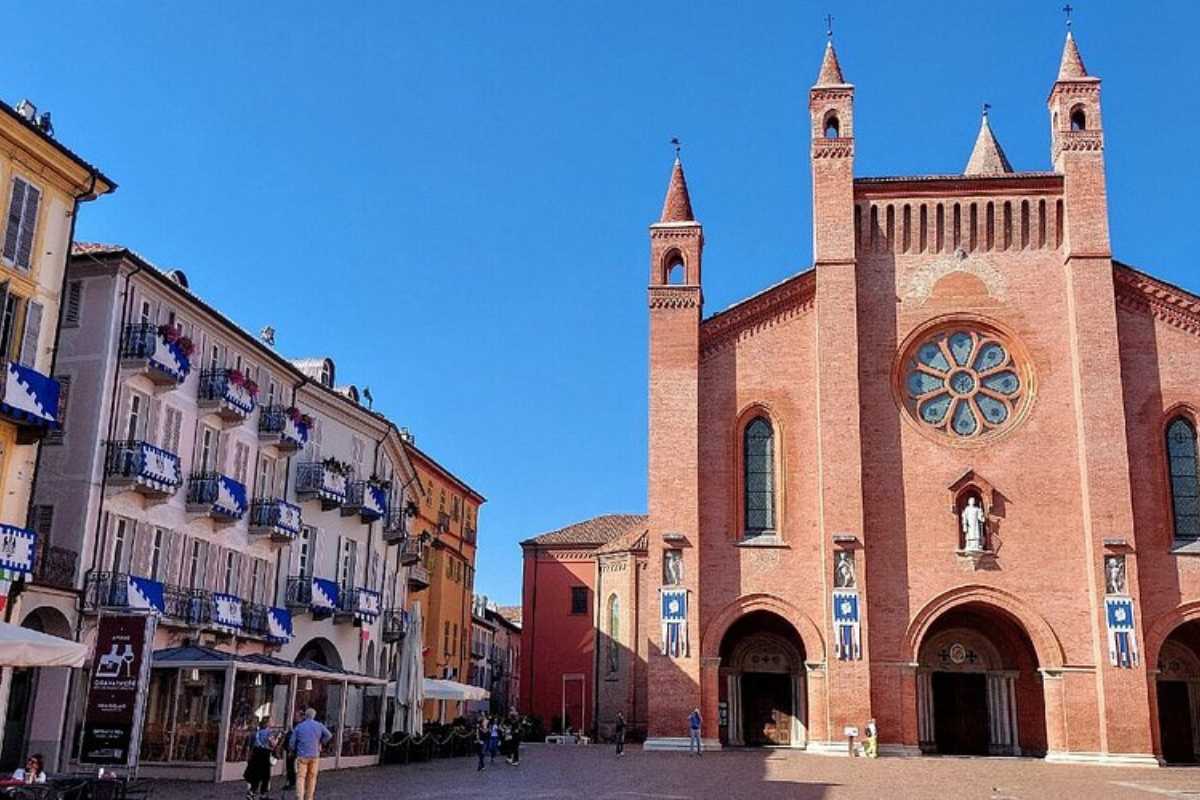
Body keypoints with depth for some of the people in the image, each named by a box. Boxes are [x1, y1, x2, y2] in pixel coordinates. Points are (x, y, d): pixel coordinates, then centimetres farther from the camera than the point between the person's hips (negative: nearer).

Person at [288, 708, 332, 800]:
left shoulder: (299, 727, 1)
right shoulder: (319, 725, 3)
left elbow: (292, 742, 2)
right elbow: (329, 735, -3)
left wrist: (294, 750, 20)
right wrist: (320, 743, 9)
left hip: (302, 755, -1)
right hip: (315, 755, 1)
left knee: (300, 777, -2)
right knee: (312, 777, 11)